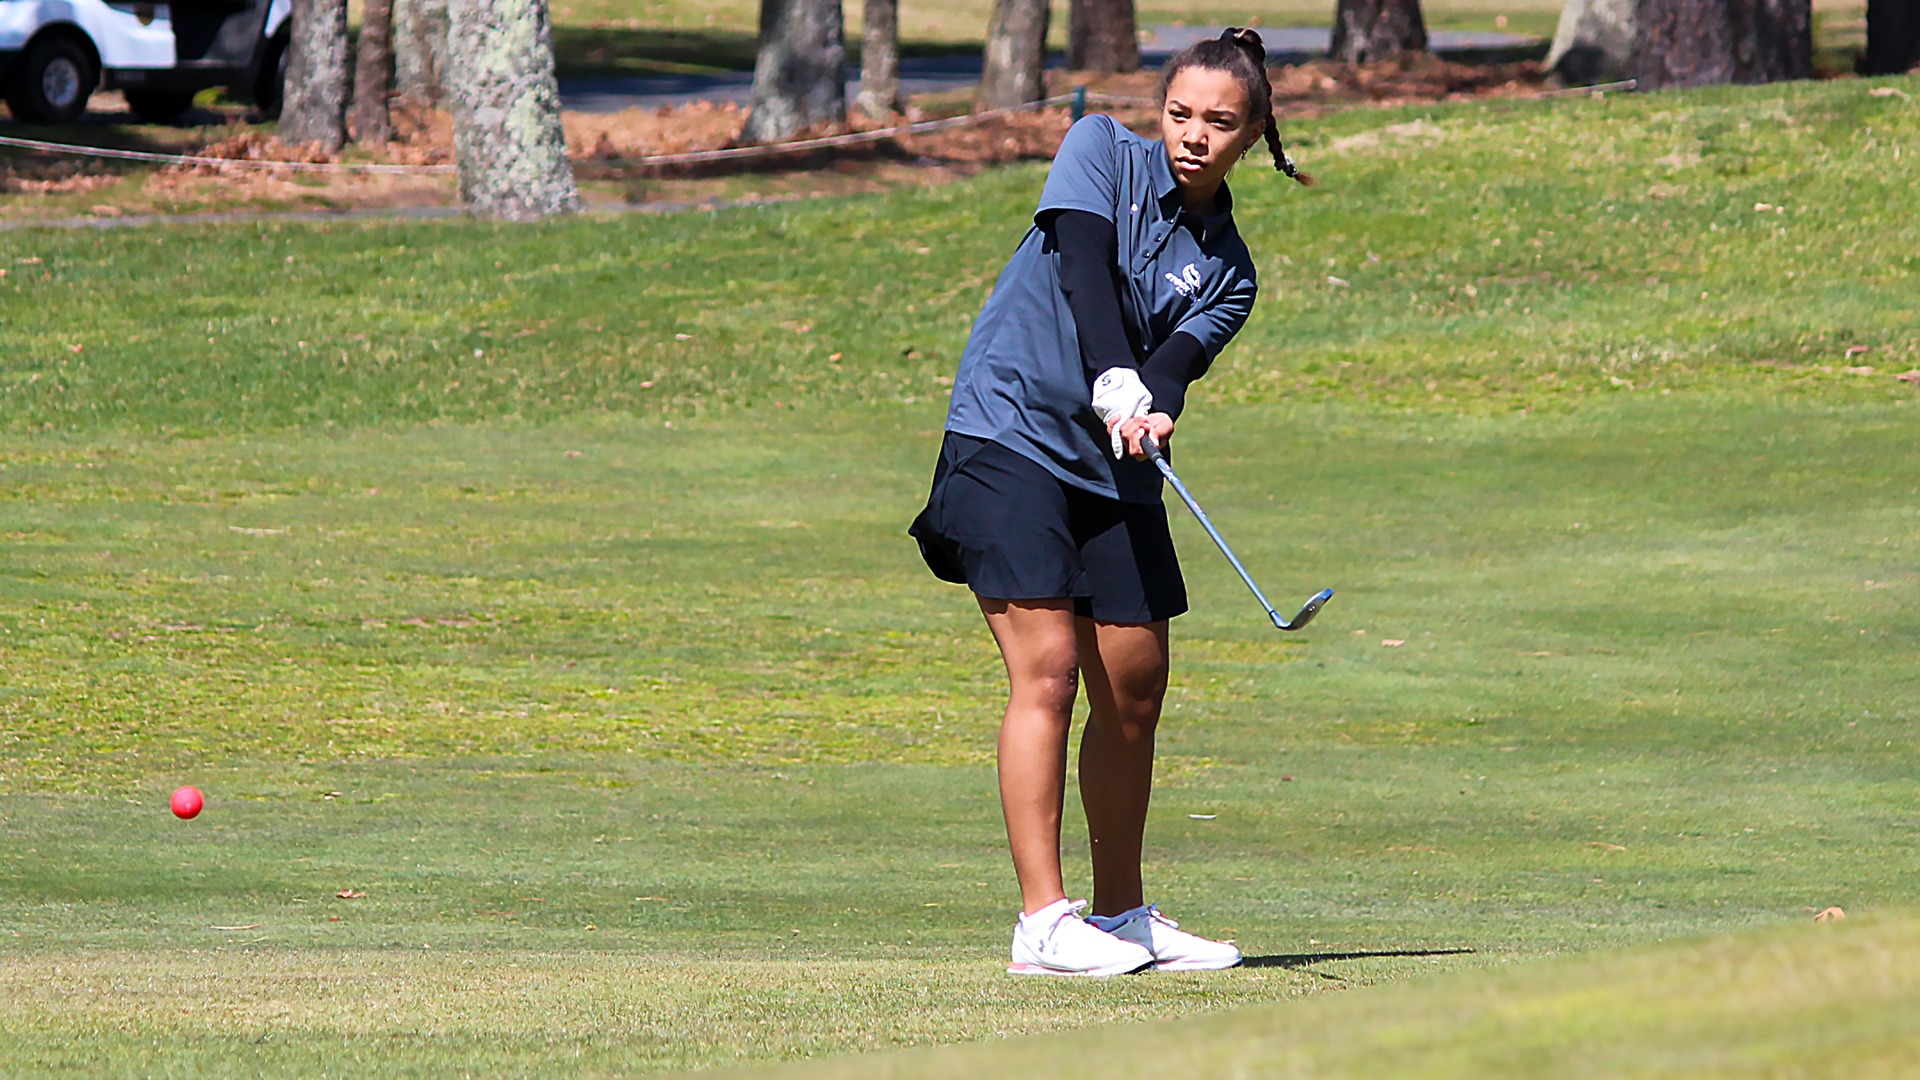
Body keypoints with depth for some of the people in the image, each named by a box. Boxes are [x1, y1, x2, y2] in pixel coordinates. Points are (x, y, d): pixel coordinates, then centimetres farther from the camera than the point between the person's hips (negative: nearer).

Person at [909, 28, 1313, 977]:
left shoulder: (1225, 272, 9)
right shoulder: (1103, 151, 0)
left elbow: (1174, 362, -7)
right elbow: (1083, 262, -16)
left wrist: (1155, 404, -31)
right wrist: (1114, 379, -31)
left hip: (1113, 469, 5)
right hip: (1009, 433, -5)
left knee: (1135, 690, 7)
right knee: (1047, 672, -13)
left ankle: (1121, 914, 22)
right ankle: (1043, 922, -14)